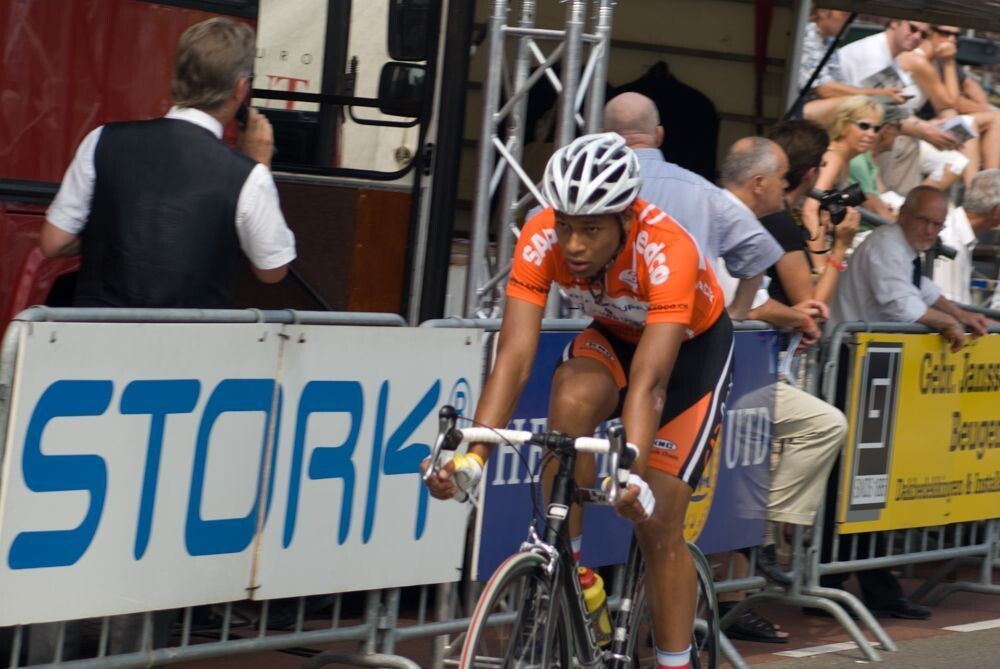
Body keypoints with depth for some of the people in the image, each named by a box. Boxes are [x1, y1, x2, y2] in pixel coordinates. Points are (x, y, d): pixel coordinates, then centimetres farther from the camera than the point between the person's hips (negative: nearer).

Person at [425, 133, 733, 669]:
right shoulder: (541, 239, -29)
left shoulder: (668, 252, -39)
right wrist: (473, 455, -46)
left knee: (657, 521, -11)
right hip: (614, 335, 3)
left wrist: (632, 477, -59)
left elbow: (649, 382, -46)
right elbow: (514, 355, -34)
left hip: (693, 344, -3)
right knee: (572, 400, -31)